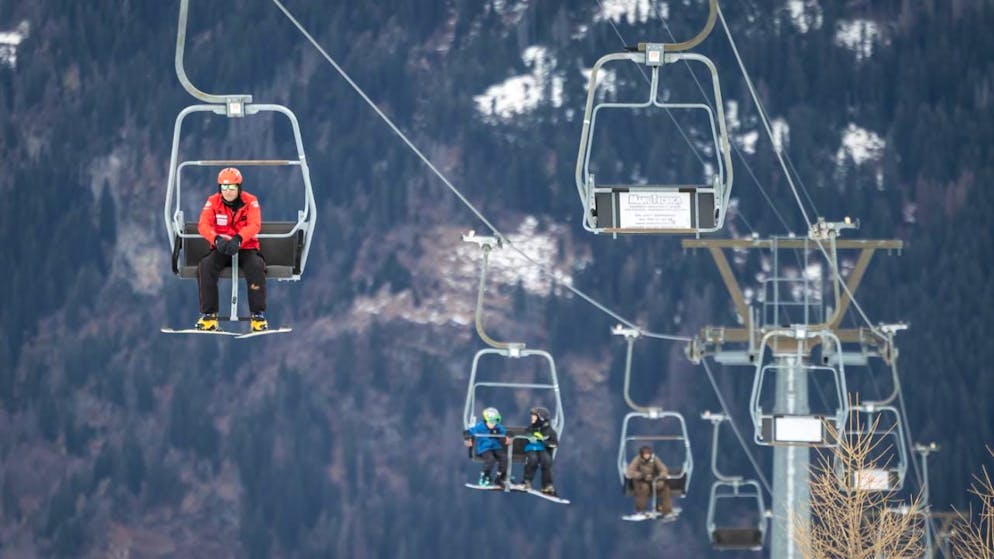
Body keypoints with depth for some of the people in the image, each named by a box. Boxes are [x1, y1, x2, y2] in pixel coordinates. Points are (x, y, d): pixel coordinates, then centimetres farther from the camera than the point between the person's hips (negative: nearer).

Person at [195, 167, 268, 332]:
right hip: (221, 249, 1)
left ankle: (258, 315, -22)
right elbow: (203, 225, -14)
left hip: (246, 248, -1)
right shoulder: (213, 201, -1)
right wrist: (217, 239, -35)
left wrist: (238, 239, -39)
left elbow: (254, 225, -20)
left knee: (256, 267, -32)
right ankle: (208, 315, -22)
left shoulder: (250, 201, -5)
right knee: (205, 266, -29)